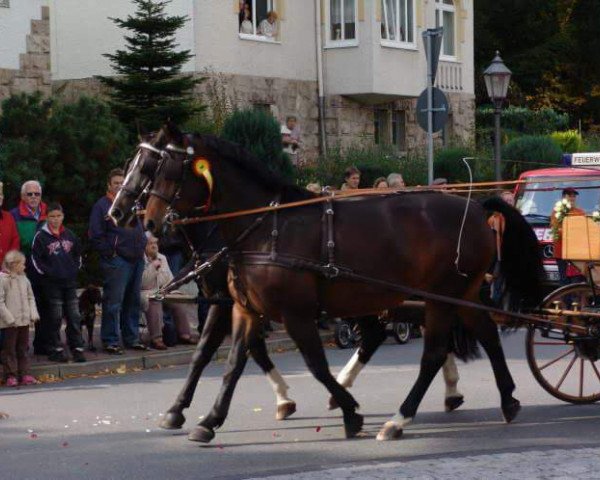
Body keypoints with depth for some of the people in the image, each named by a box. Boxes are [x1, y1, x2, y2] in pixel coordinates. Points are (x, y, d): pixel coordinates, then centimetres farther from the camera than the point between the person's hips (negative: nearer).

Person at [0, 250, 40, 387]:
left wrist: (33, 314, 1)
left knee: (23, 348, 12)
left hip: (24, 321, 7)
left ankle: (24, 374, 17)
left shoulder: (24, 279, 9)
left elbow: (30, 298, 14)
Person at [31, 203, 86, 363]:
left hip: (70, 281, 4)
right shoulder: (41, 236, -4)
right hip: (52, 283, -4)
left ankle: (77, 348, 8)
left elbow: (78, 254, 21)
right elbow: (35, 259, -6)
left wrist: (75, 268, 9)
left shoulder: (69, 235, 10)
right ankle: (55, 350, 7)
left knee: (74, 316, 3)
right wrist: (47, 272, -11)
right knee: (55, 317, 1)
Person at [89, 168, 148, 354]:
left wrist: (142, 245, 14)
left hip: (136, 260, 7)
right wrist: (111, 253, -11)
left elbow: (140, 229, 29)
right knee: (114, 302, -8)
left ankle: (132, 338, 18)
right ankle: (110, 341, -5)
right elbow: (96, 237, -8)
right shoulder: (101, 206, -3)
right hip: (117, 261, -7)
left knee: (133, 301, 11)